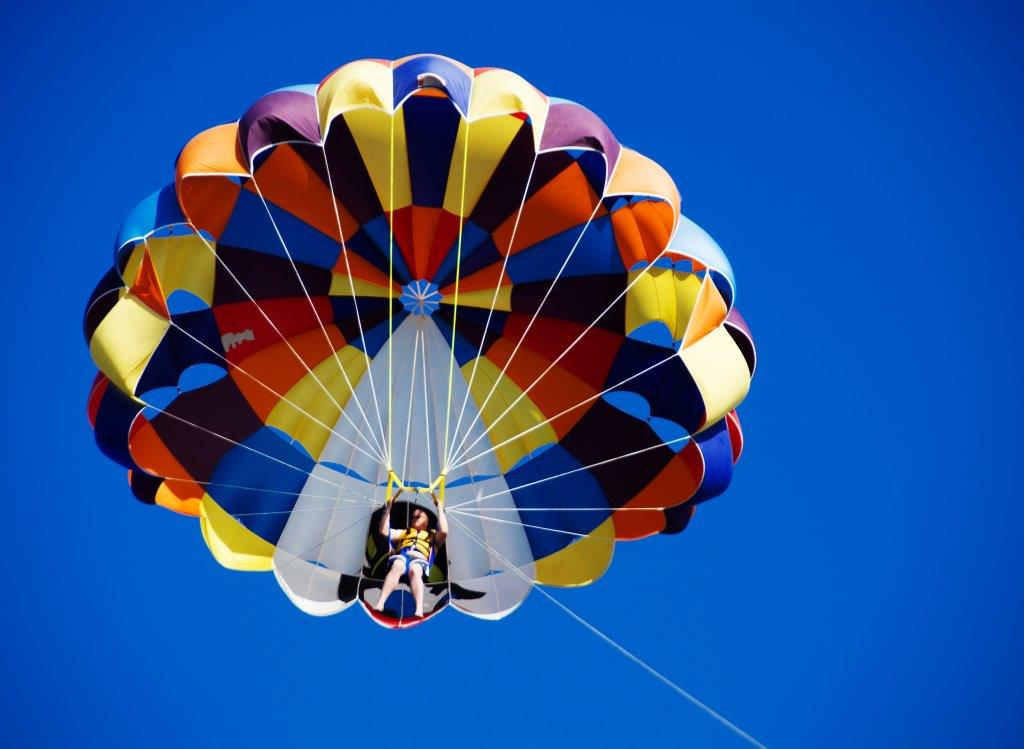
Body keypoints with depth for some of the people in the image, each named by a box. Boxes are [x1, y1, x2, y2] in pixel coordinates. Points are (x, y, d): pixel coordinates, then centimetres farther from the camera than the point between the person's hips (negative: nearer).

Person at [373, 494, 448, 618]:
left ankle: (419, 609, -63)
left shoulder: (433, 535, 34)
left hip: (420, 559, -1)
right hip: (401, 556, 1)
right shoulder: (405, 532, 41)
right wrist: (388, 508, 28)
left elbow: (444, 532, 10)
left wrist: (440, 509, 16)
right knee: (397, 567, -39)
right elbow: (384, 531, 28)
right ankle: (380, 604, -59)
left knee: (414, 570, -41)